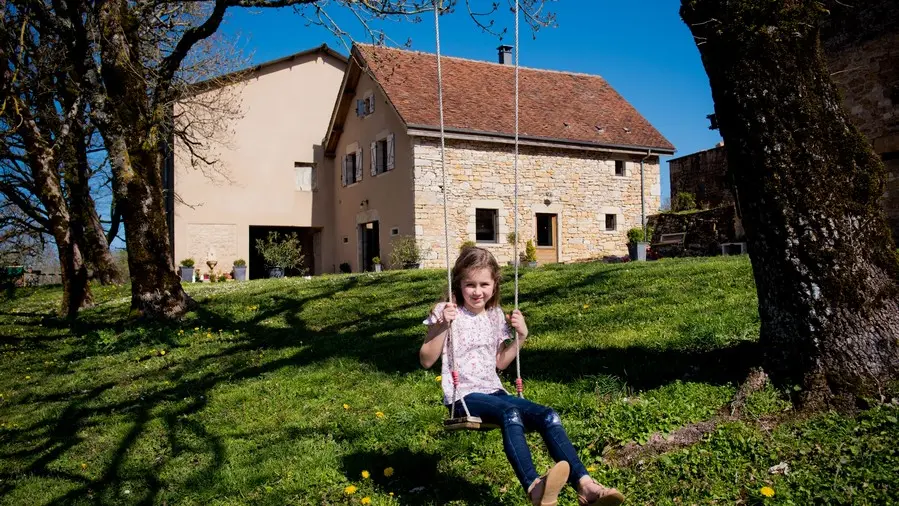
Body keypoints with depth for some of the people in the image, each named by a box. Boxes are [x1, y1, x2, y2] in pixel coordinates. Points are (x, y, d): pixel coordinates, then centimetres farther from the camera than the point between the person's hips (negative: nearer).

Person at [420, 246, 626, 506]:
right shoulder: (446, 312, -4)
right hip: (463, 396, -6)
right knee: (510, 413, -37)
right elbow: (426, 361, -7)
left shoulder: (495, 316, 12)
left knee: (548, 416, -19)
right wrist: (443, 326, -18)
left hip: (494, 392, 6)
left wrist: (521, 336, 7)